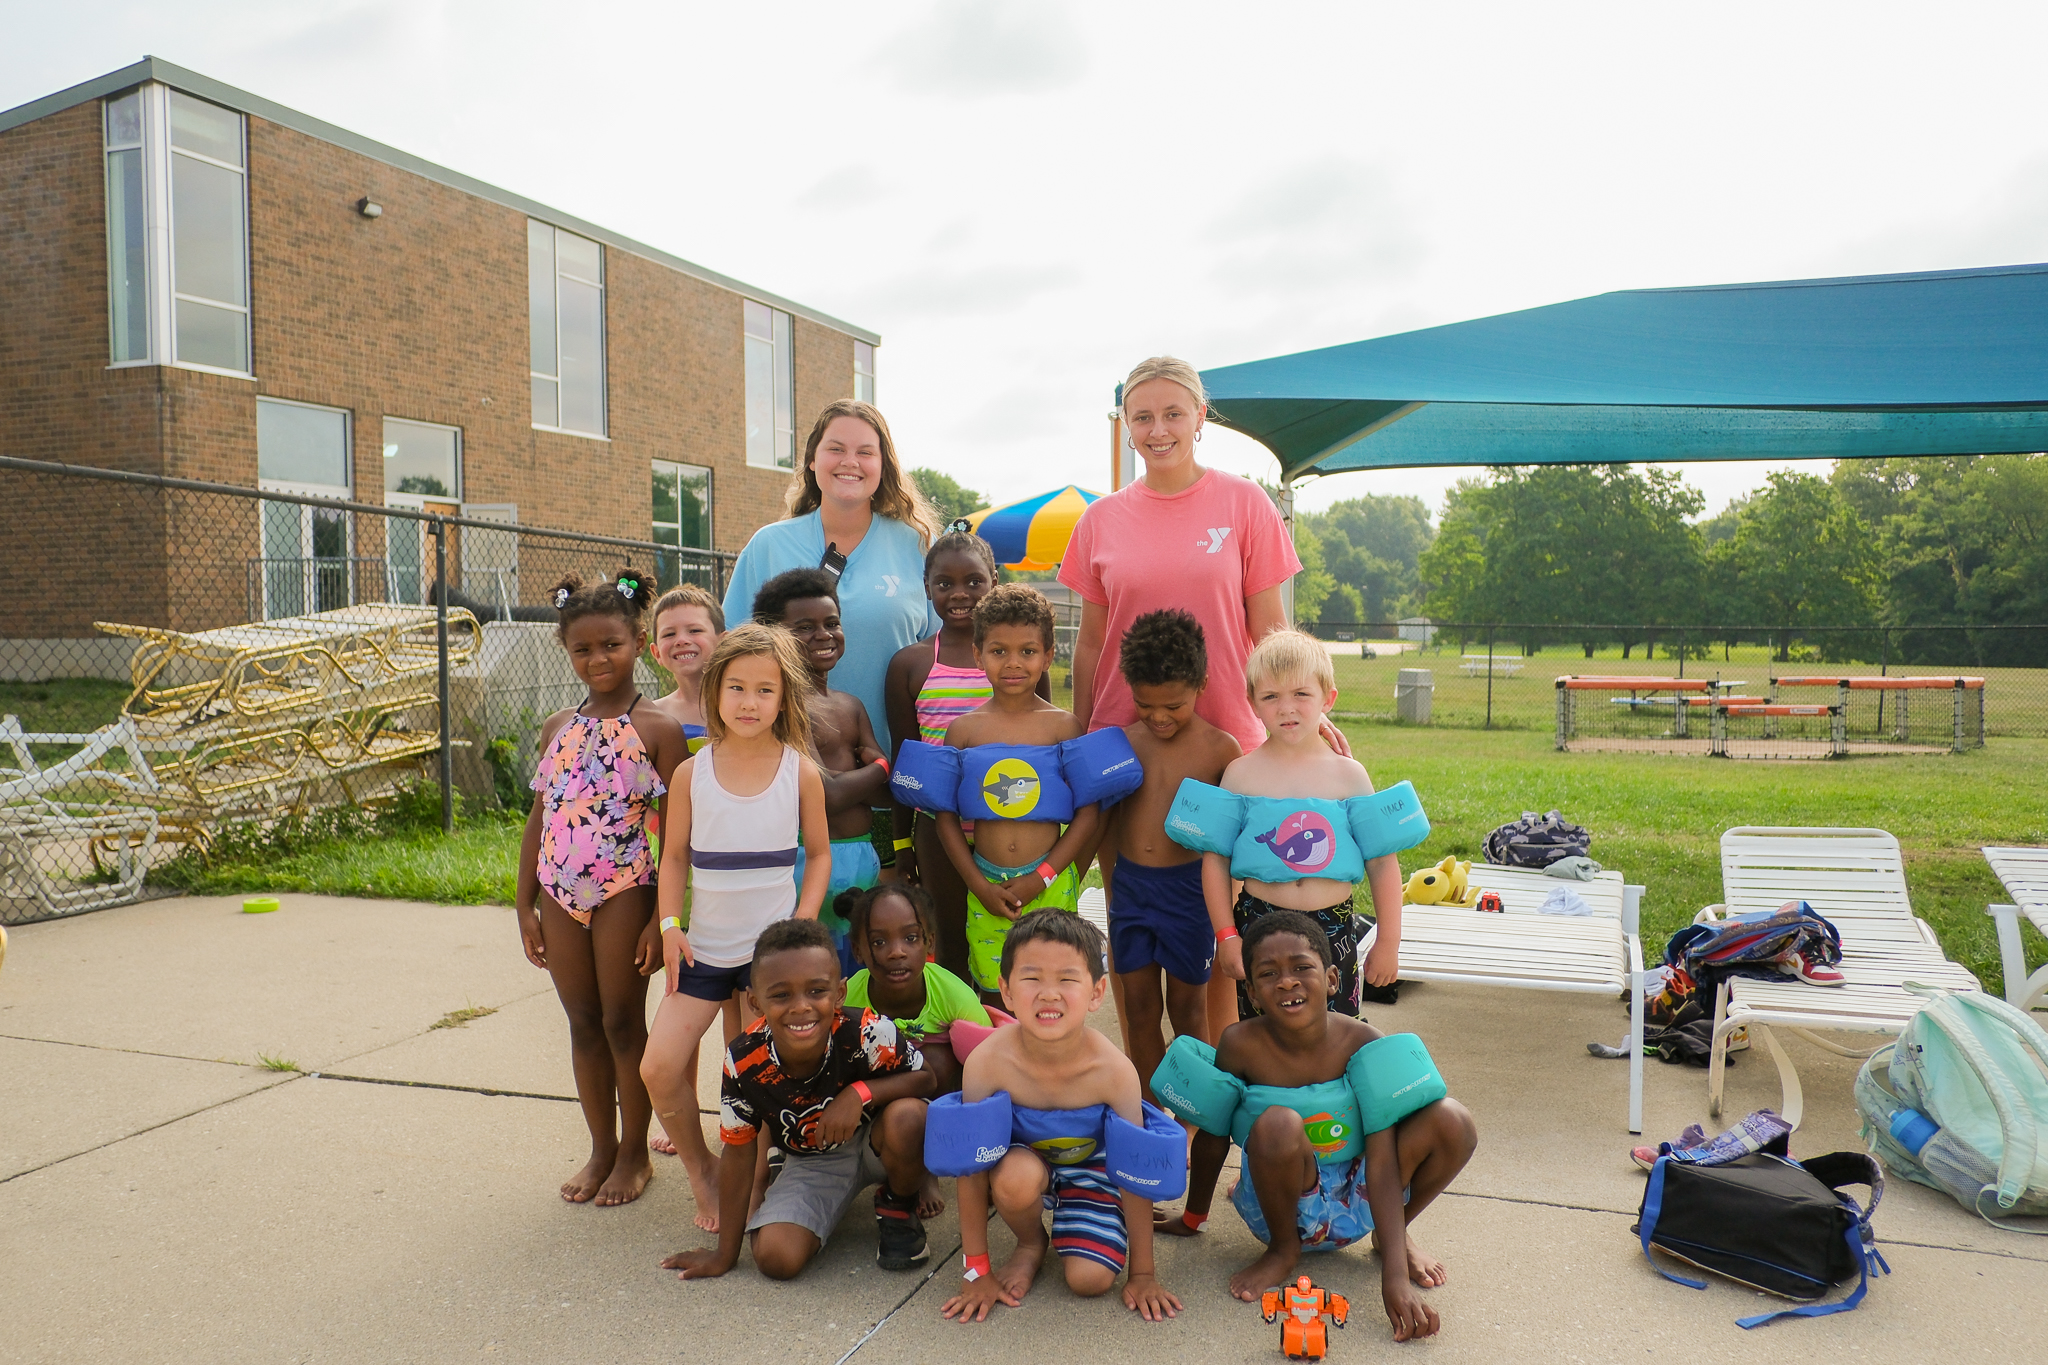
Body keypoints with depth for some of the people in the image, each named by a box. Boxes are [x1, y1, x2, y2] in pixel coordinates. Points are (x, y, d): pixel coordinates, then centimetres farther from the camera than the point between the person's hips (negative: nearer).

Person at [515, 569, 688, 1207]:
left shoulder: (656, 731, -7)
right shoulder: (557, 728, 8)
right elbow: (539, 818, 12)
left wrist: (662, 916, -13)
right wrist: (525, 906, 10)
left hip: (624, 892, -5)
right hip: (560, 896, 5)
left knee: (624, 1023, 4)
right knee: (583, 1024, 13)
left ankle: (634, 1154, 21)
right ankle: (601, 1149, 28)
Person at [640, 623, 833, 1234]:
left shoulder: (801, 772, -5)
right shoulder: (691, 773, -2)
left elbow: (819, 854, 3)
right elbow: (674, 856, 7)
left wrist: (802, 926, -7)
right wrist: (669, 925, -3)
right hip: (704, 948, 2)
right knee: (659, 1068, -6)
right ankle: (703, 1172, 19)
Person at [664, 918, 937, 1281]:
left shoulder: (866, 1033, -32)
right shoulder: (744, 1062, -23)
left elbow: (925, 1078, -16)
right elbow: (738, 1154, -10)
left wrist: (861, 1092, -35)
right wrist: (726, 1254, -3)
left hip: (874, 1143, -2)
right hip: (811, 1162, 2)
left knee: (907, 1116, -36)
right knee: (776, 1257, -21)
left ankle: (898, 1210, -1)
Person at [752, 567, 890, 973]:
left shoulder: (850, 706, 14)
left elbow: (886, 789, 8)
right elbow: (827, 796, -19)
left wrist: (849, 778, -13)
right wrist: (878, 769, -1)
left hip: (864, 858, 8)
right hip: (812, 860, -8)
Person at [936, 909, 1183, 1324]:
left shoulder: (1114, 1071, -31)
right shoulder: (987, 1062, -32)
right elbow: (972, 1168, -21)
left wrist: (1143, 1275, -10)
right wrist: (977, 1272, -15)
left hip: (1091, 1165, 0)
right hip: (1022, 1158, 0)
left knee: (1090, 1279, -16)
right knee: (1016, 1179, -34)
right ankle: (1030, 1243, 1)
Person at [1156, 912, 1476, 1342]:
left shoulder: (1363, 1043, -17)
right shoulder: (1242, 1044, -19)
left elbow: (1382, 1159, -22)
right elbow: (1213, 1135, -4)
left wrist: (1395, 1275, -30)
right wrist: (1193, 1218, 9)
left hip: (1355, 1205, 2)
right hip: (1285, 1206, -1)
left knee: (1453, 1122, -23)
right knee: (1277, 1124, -36)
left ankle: (1397, 1235, 7)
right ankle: (1283, 1249, -5)